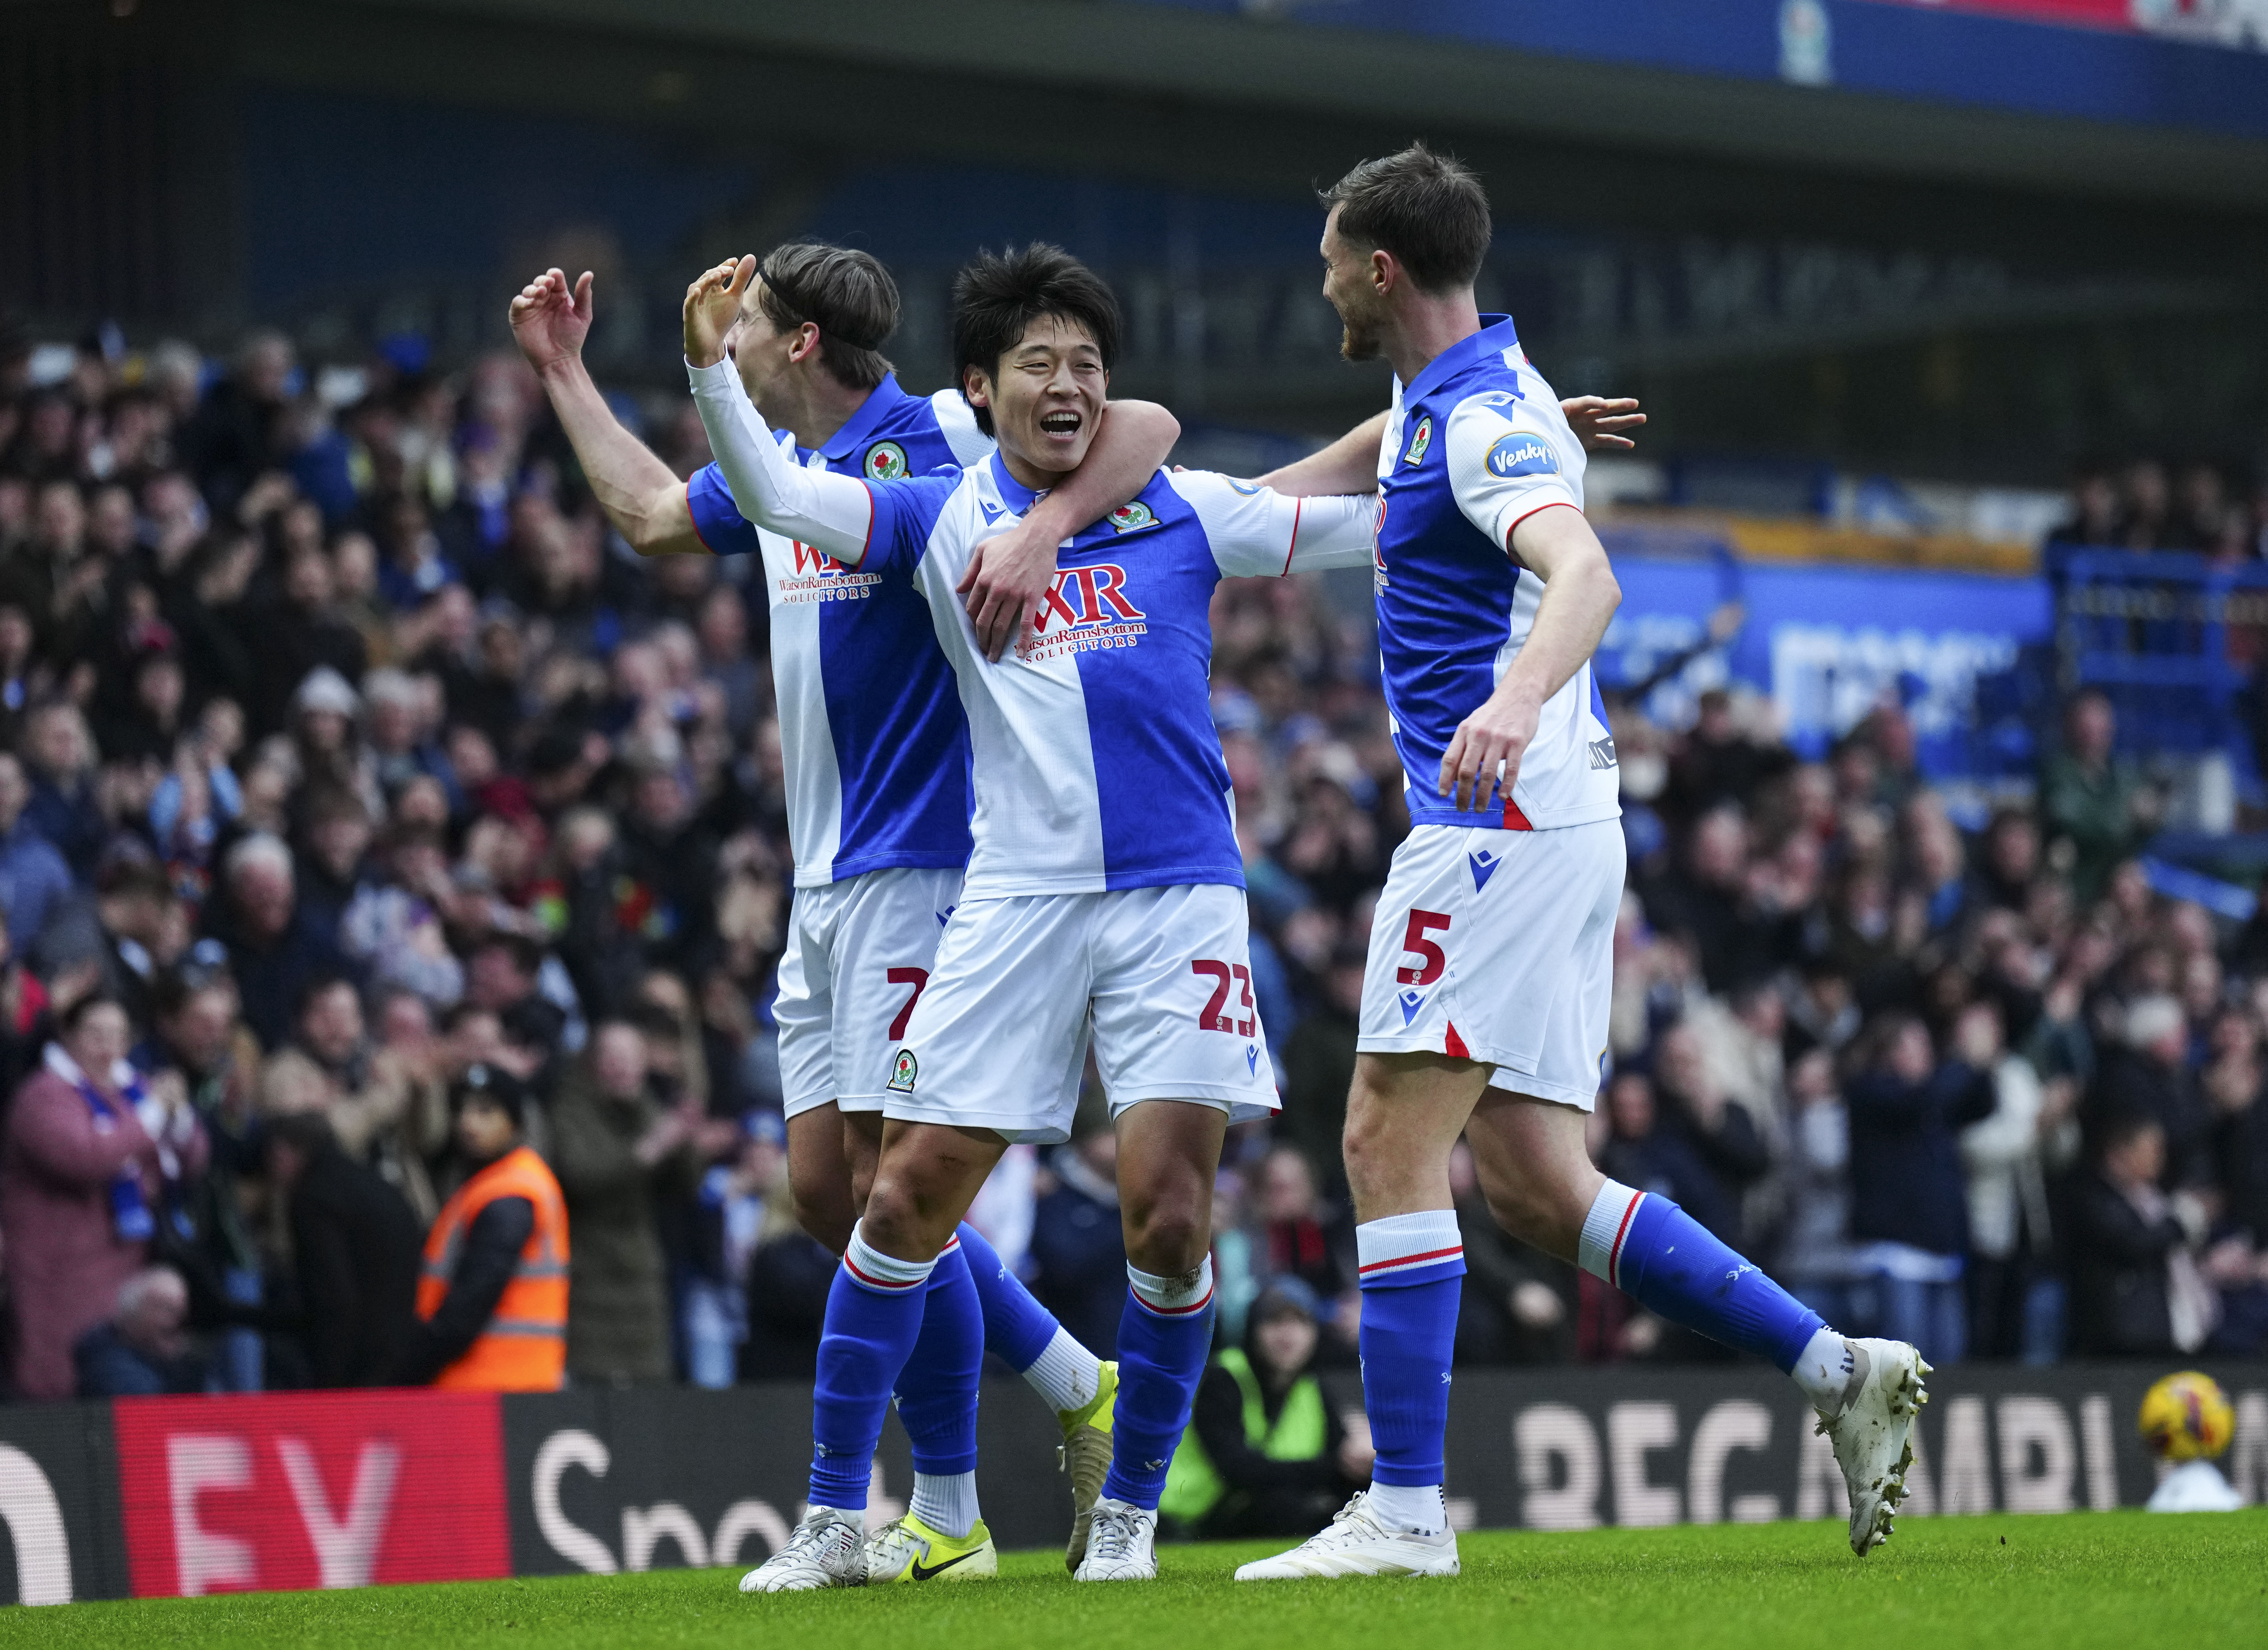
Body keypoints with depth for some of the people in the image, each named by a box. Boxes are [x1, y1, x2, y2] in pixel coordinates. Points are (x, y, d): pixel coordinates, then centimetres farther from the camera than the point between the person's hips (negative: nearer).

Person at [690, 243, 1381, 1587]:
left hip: (1178, 896, 0)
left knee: (1169, 1206, -9)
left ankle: (1129, 1512, 9)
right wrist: (712, 365, -16)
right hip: (1018, 901, 0)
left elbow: (1383, 523, 17)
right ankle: (837, 1514, 7)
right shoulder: (946, 522, 9)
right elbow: (776, 497, -2)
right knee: (915, 1188, -4)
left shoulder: (1189, 512, 9)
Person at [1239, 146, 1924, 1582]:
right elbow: (1351, 468, 39)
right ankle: (1839, 1370, 5)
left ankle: (1405, 1513, -14)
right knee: (1537, 1191, 6)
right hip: (1541, 826, 10)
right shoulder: (1442, 396, 18)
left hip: (1500, 820, -10)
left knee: (1391, 1142, -12)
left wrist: (1519, 698, -50)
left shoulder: (1491, 420, -13)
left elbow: (1585, 574, -31)